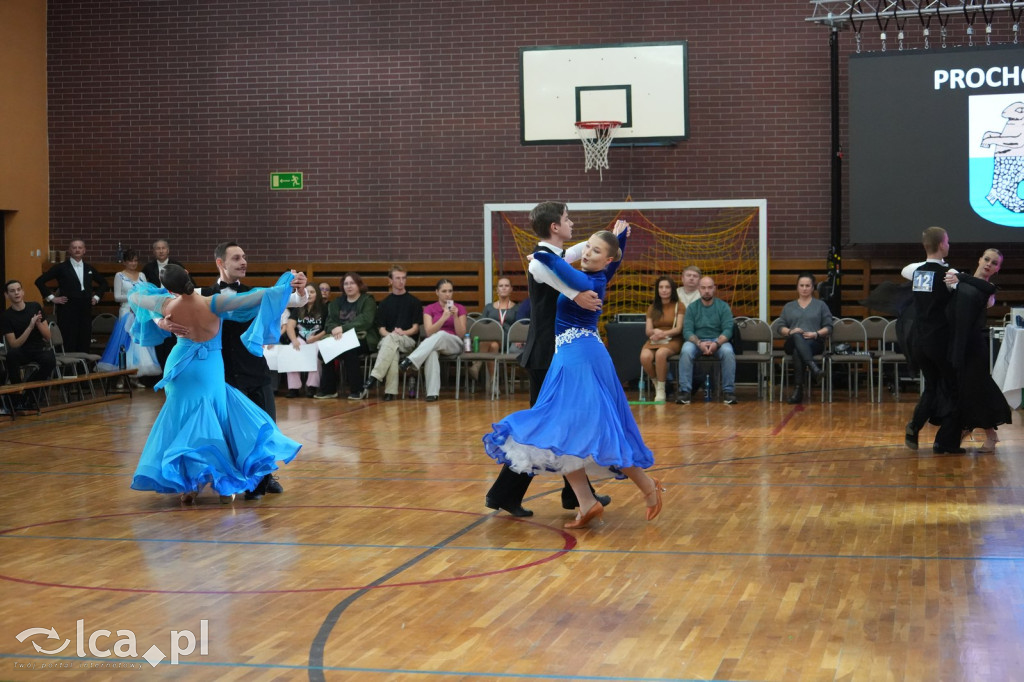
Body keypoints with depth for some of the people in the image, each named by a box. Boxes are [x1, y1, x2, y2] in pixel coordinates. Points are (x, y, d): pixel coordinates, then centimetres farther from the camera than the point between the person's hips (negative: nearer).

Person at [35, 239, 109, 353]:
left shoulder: (89, 269, 13)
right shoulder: (61, 268, 0)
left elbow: (103, 283, 28)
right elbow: (39, 281, -4)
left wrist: (97, 297, 14)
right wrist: (51, 297, -6)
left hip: (86, 310, 4)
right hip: (67, 310, -4)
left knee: (84, 346, 3)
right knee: (68, 345, -5)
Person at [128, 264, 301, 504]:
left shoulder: (167, 305, -11)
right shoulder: (212, 304, -22)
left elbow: (134, 296, 7)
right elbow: (253, 298, -22)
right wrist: (285, 283, -12)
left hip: (180, 368, 3)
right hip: (208, 371, -2)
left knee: (184, 423, 12)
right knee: (218, 422, 10)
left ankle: (186, 483, 7)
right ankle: (225, 484, 7)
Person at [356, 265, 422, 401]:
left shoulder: (414, 302, 12)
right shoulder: (385, 303, 18)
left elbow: (415, 328, 6)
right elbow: (381, 328, 10)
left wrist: (403, 333, -14)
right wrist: (388, 334, -13)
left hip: (408, 340, -1)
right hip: (387, 339, 1)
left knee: (391, 339, -38)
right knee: (392, 351, -38)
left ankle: (374, 378, -49)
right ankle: (391, 391, -49)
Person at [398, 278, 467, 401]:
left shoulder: (460, 308, 8)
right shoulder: (429, 309, 8)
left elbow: (461, 334, 1)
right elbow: (429, 332, -7)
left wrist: (455, 316, -14)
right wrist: (444, 317, -21)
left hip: (455, 345, 0)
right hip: (432, 345, 0)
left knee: (441, 334, -38)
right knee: (432, 352, -41)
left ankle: (410, 361, -48)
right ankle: (432, 392, -47)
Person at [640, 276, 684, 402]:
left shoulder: (679, 306, 8)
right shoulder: (652, 308, 17)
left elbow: (678, 329, -2)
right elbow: (648, 331, 9)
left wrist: (662, 334, -18)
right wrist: (655, 331, -16)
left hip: (672, 340, -3)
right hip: (654, 340, 3)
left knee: (660, 354, -39)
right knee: (645, 356, -33)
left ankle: (661, 390, -26)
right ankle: (656, 384, -9)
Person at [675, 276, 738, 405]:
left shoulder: (723, 306, 5)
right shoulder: (692, 307, 6)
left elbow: (728, 330, -5)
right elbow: (687, 331, -3)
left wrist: (716, 343, -25)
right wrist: (699, 343, -23)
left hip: (718, 340, 0)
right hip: (696, 341, 0)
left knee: (728, 352, -34)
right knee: (686, 351, -33)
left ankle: (728, 391, -25)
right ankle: (684, 391, -29)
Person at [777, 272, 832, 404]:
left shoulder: (821, 305, 20)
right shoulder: (789, 307, 26)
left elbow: (828, 327, 10)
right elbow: (781, 327, 16)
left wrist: (816, 334, -11)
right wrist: (790, 331, -8)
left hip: (814, 343, -1)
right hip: (793, 343, 1)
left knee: (797, 352, -40)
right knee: (797, 336, -40)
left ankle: (798, 390, -50)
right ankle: (813, 366, -62)